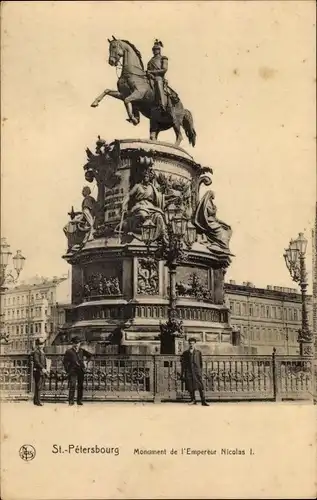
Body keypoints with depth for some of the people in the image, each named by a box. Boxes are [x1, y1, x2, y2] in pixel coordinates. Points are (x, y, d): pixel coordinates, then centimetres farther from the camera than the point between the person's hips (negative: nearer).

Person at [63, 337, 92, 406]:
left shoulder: (81, 351, 12)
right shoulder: (69, 351, 2)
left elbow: (89, 355, 26)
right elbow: (65, 362, 2)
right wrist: (67, 370, -3)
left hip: (81, 371, 4)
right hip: (73, 371, -4)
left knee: (80, 386, 6)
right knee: (72, 385, -12)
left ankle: (79, 400, 14)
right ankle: (71, 401, -7)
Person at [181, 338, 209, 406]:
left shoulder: (198, 352, 10)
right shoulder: (185, 353, 7)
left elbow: (201, 363, 13)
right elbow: (183, 364, 7)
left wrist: (200, 371, 7)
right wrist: (183, 373, 2)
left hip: (197, 372, -1)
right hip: (189, 372, 1)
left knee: (200, 387, -8)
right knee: (190, 387, 4)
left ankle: (203, 401, -9)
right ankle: (193, 400, 18)